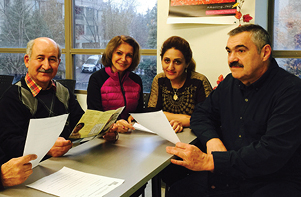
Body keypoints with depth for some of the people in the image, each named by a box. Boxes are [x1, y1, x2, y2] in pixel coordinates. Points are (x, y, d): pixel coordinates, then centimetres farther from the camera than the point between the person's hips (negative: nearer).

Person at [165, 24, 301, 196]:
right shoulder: (230, 83, 9)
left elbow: (272, 152, -24)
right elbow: (201, 115, 15)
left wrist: (209, 161, -29)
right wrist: (212, 140, -9)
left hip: (276, 182, -5)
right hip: (229, 177, 6)